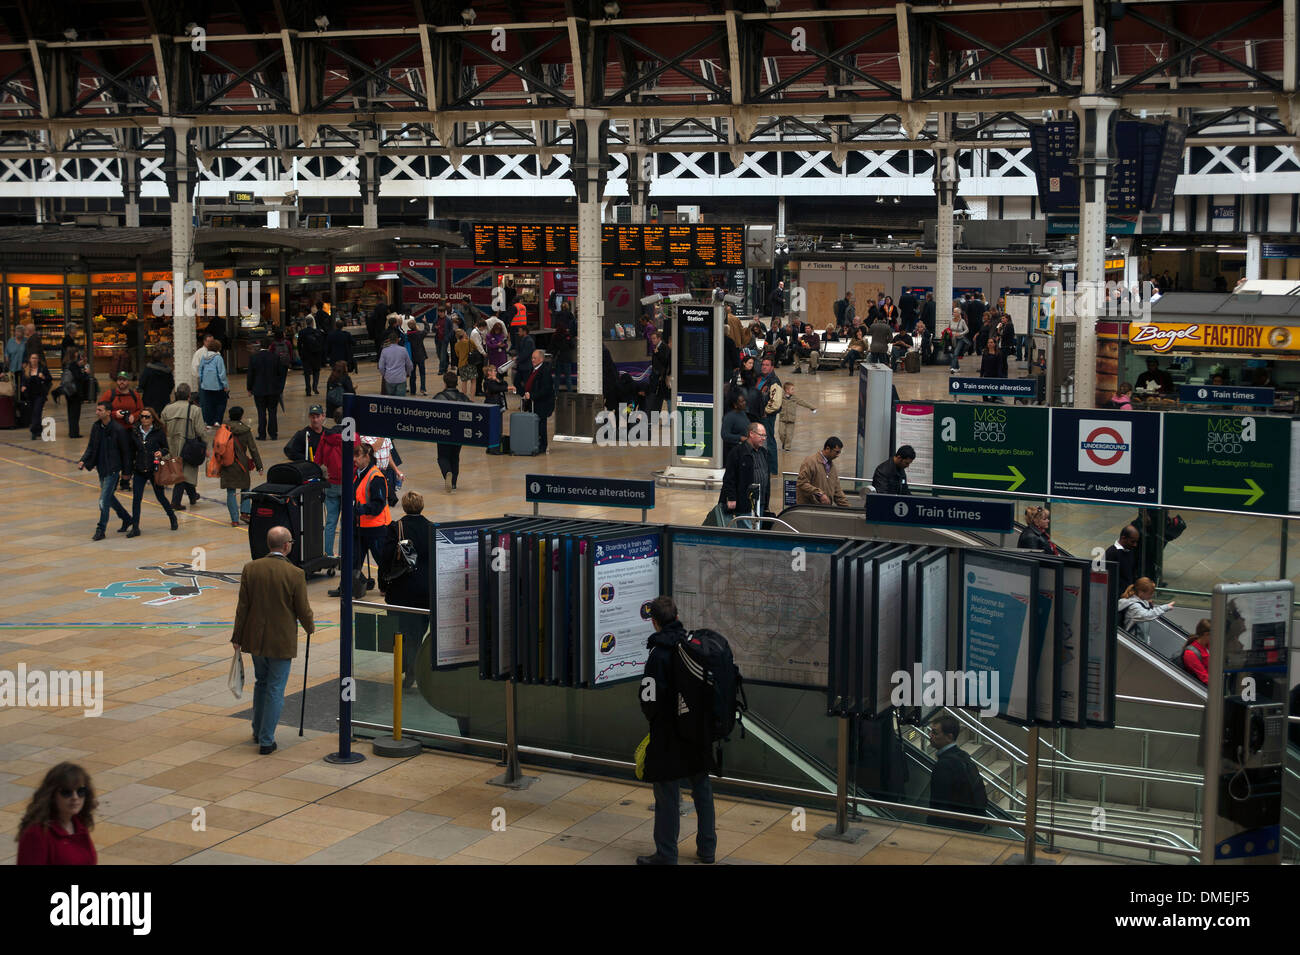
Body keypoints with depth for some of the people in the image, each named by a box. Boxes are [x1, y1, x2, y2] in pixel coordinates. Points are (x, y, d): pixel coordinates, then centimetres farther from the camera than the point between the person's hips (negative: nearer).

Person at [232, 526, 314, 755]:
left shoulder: (250, 569, -6)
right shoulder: (295, 574, -16)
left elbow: (242, 606, -1)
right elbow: (303, 610, -9)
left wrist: (237, 638, 8)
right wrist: (310, 627, 12)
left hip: (255, 639, 4)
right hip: (282, 641, -4)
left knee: (261, 683, 23)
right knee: (275, 690, 5)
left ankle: (258, 732, 33)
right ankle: (266, 741, 7)